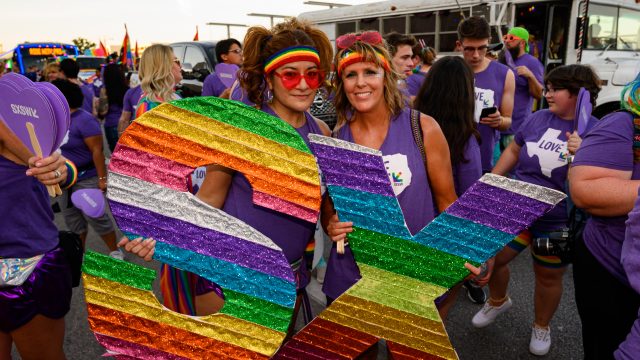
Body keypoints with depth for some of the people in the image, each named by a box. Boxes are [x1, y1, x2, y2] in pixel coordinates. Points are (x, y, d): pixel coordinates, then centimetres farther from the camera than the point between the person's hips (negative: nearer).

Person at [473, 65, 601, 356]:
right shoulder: (538, 118, -1)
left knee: (548, 278, 14)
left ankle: (541, 326, 41)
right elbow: (513, 151, 11)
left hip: (557, 223, -3)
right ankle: (498, 301, 39)